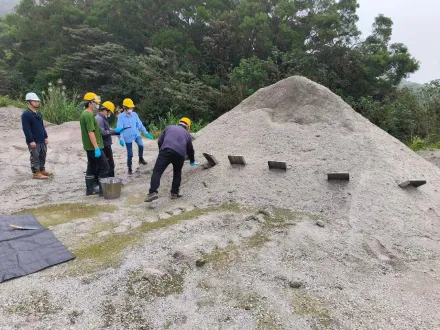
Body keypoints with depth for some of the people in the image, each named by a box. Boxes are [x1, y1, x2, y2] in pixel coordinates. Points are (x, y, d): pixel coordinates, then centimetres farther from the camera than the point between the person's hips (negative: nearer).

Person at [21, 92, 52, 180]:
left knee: (43, 155, 16)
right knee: (35, 157, 0)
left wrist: (45, 137, 15)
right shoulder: (25, 114, -15)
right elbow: (26, 129, -19)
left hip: (42, 140, 8)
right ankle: (36, 173, 8)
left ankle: (42, 170, 29)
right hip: (33, 141, -8)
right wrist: (31, 140, -21)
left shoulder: (38, 113, 12)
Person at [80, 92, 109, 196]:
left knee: (91, 167, 14)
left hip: (89, 146, 10)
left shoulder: (84, 114, 14)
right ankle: (102, 190, -1)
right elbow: (91, 133, -24)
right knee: (104, 167, -4)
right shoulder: (89, 115, -17)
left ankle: (90, 189, 18)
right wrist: (96, 147, -25)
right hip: (94, 146, -10)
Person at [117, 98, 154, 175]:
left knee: (141, 145, -26)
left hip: (136, 134, 2)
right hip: (128, 137, -2)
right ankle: (129, 168, 22)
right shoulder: (121, 116, -11)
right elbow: (119, 128, -16)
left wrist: (146, 133, 3)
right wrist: (121, 139, -27)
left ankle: (141, 158, -1)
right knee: (130, 154, 4)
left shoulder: (135, 114, 0)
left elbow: (140, 124, 6)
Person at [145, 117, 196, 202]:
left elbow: (160, 141, 19)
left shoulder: (169, 127, 27)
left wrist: (162, 152, 34)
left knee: (157, 171, -4)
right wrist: (192, 161, 53)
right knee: (177, 173, 23)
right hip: (180, 154, 2)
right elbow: (190, 149, 38)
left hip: (166, 151, -2)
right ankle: (174, 193, 22)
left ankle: (153, 192, -20)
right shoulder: (187, 134, 30)